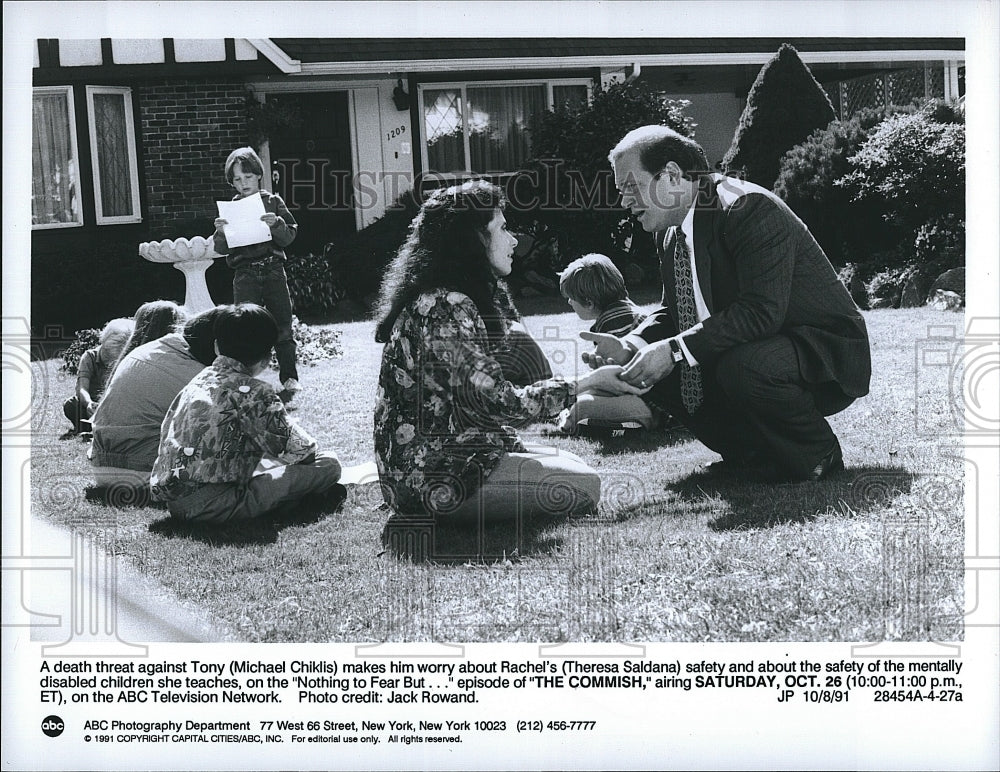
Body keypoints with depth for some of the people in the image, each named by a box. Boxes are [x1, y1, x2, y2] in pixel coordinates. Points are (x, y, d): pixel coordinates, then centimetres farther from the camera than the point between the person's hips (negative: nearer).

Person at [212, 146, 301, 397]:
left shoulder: (273, 202, 5)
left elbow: (290, 236, 0)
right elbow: (221, 249, 3)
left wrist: (276, 224, -19)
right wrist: (221, 232, -17)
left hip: (273, 270, 0)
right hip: (245, 275, 0)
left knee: (282, 326, 2)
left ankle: (289, 377, 11)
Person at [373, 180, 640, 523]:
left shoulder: (437, 298, 13)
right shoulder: (446, 308, -19)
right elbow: (499, 403, -21)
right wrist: (586, 382, -12)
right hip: (435, 478, -10)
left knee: (570, 462, 16)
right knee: (583, 486, -8)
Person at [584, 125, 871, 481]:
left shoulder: (750, 208, -23)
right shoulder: (670, 233, 5)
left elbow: (761, 312, -32)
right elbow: (673, 311, 10)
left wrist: (674, 350, -35)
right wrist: (630, 344, -11)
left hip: (828, 356, -9)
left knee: (740, 367, -36)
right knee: (653, 367, -1)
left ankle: (818, 455, -8)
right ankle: (754, 454, 10)